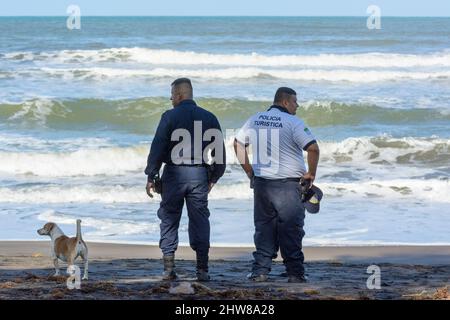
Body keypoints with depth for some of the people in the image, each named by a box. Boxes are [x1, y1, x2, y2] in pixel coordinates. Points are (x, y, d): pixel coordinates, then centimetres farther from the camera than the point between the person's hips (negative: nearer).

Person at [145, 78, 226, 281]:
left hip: (174, 173, -3)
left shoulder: (170, 117, -5)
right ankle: (202, 270, 1)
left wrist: (151, 176, -3)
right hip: (199, 174, 3)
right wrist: (214, 177, 20)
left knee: (169, 219, 6)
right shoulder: (209, 118, 7)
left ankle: (169, 268, 2)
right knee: (200, 220, 6)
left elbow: (157, 148, -8)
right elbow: (219, 150, 10)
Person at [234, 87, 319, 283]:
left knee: (263, 228, 12)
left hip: (261, 183, 5)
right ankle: (295, 273, 2)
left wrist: (249, 170, 21)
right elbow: (313, 148, -18)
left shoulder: (255, 120, 8)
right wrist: (311, 173, -4)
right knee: (291, 229, 1)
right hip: (287, 185, -5)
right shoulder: (292, 123, -11)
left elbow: (238, 143, 19)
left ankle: (260, 271, 9)